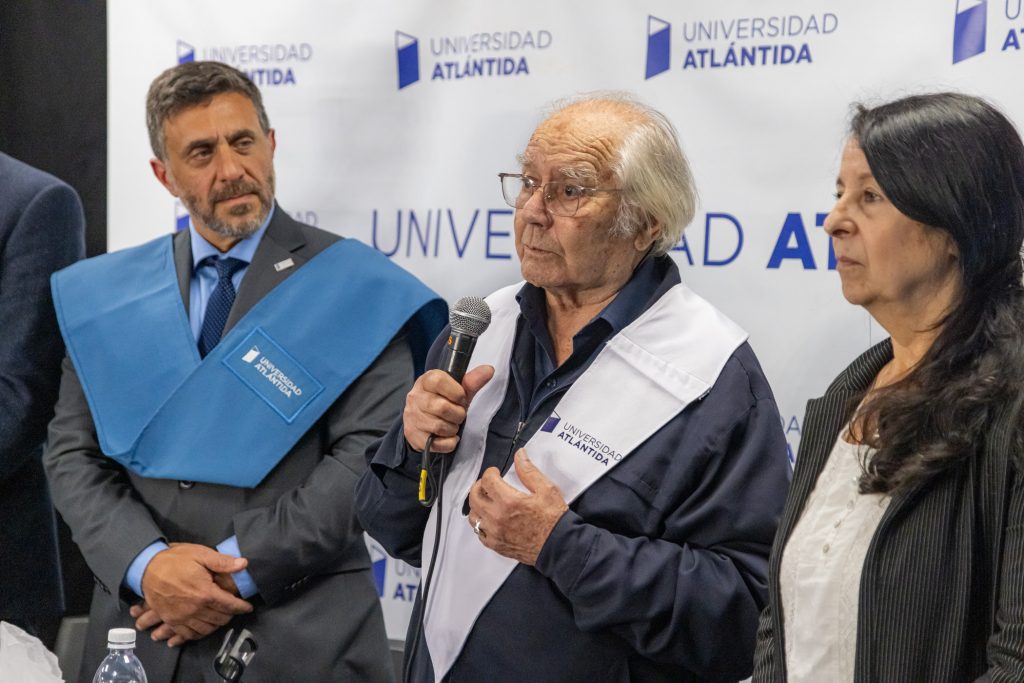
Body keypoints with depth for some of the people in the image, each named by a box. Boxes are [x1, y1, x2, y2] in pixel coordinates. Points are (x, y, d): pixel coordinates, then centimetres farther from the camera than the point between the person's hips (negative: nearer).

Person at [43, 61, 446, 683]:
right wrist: (147, 562, -13)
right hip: (145, 627, 3)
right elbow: (74, 452, 4)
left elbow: (370, 454, -11)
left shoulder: (357, 290, -4)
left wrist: (239, 568, -16)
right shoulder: (104, 296, 6)